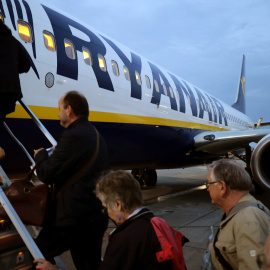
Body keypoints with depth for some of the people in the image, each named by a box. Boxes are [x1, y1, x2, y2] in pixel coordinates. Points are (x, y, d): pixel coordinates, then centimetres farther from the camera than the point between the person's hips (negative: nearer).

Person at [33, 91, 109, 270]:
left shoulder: (74, 136, -17)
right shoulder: (96, 135, 13)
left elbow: (47, 174, -16)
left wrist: (40, 155, 3)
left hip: (75, 216, -9)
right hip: (97, 215, 9)